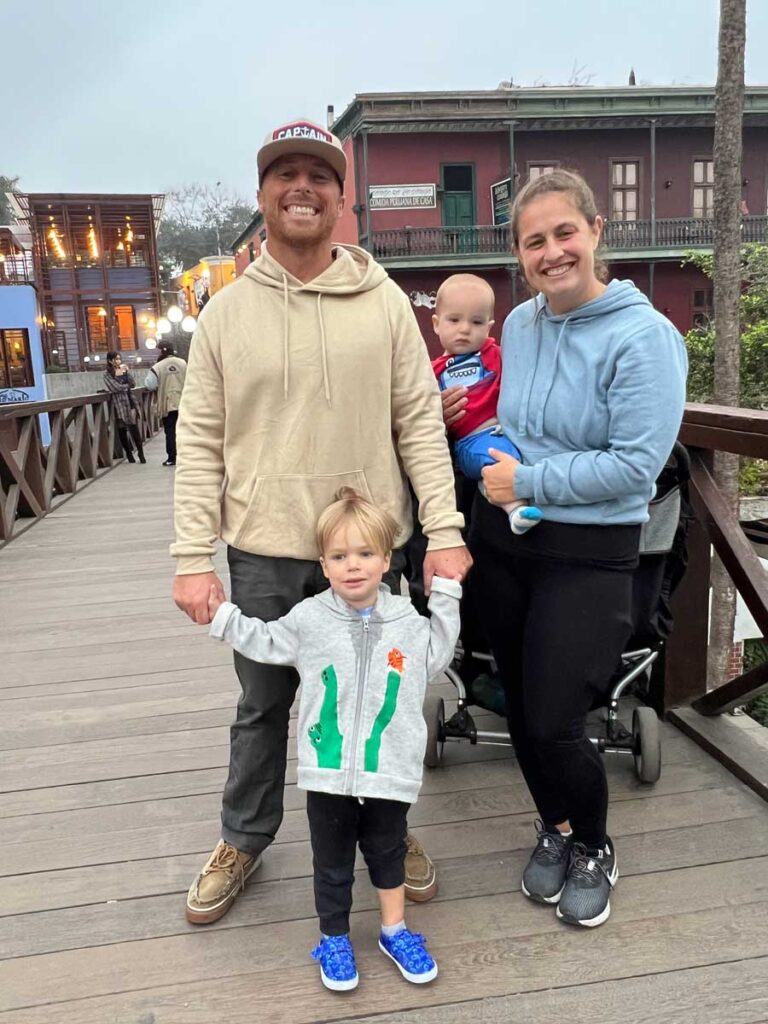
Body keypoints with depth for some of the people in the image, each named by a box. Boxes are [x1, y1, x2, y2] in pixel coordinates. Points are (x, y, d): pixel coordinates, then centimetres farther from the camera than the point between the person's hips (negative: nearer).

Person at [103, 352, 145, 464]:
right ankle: (128, 453, 13)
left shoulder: (124, 369, 13)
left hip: (129, 401, 2)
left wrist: (127, 372, -6)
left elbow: (133, 384, 5)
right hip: (118, 403, -2)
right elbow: (115, 388, -9)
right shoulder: (107, 374, 0)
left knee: (134, 427, -6)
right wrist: (127, 385, 3)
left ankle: (140, 452, -5)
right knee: (122, 429, 1)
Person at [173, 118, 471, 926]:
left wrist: (444, 531, -8)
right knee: (262, 707, 15)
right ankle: (244, 839, 38)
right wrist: (193, 556, -6)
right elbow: (200, 443, 0)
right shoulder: (226, 312, 1)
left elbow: (421, 424, -2)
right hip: (263, 553, 1)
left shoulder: (385, 302, 0)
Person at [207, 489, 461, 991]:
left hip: (389, 773, 1)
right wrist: (224, 615, 7)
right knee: (332, 860, 15)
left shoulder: (407, 620, -1)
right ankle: (334, 939, 36)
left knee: (388, 852, 20)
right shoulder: (309, 619, -3)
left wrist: (445, 595, 7)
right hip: (328, 772, 0)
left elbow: (437, 655, 12)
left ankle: (394, 930, 41)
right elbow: (266, 644, 12)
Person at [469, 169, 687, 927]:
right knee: (520, 704, 14)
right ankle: (554, 828, 41)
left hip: (588, 552, -5)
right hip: (501, 538, 6)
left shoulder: (643, 337, -15)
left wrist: (529, 481, -16)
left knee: (554, 722, -3)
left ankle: (593, 847, 29)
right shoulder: (519, 323, 5)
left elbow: (636, 464, -21)